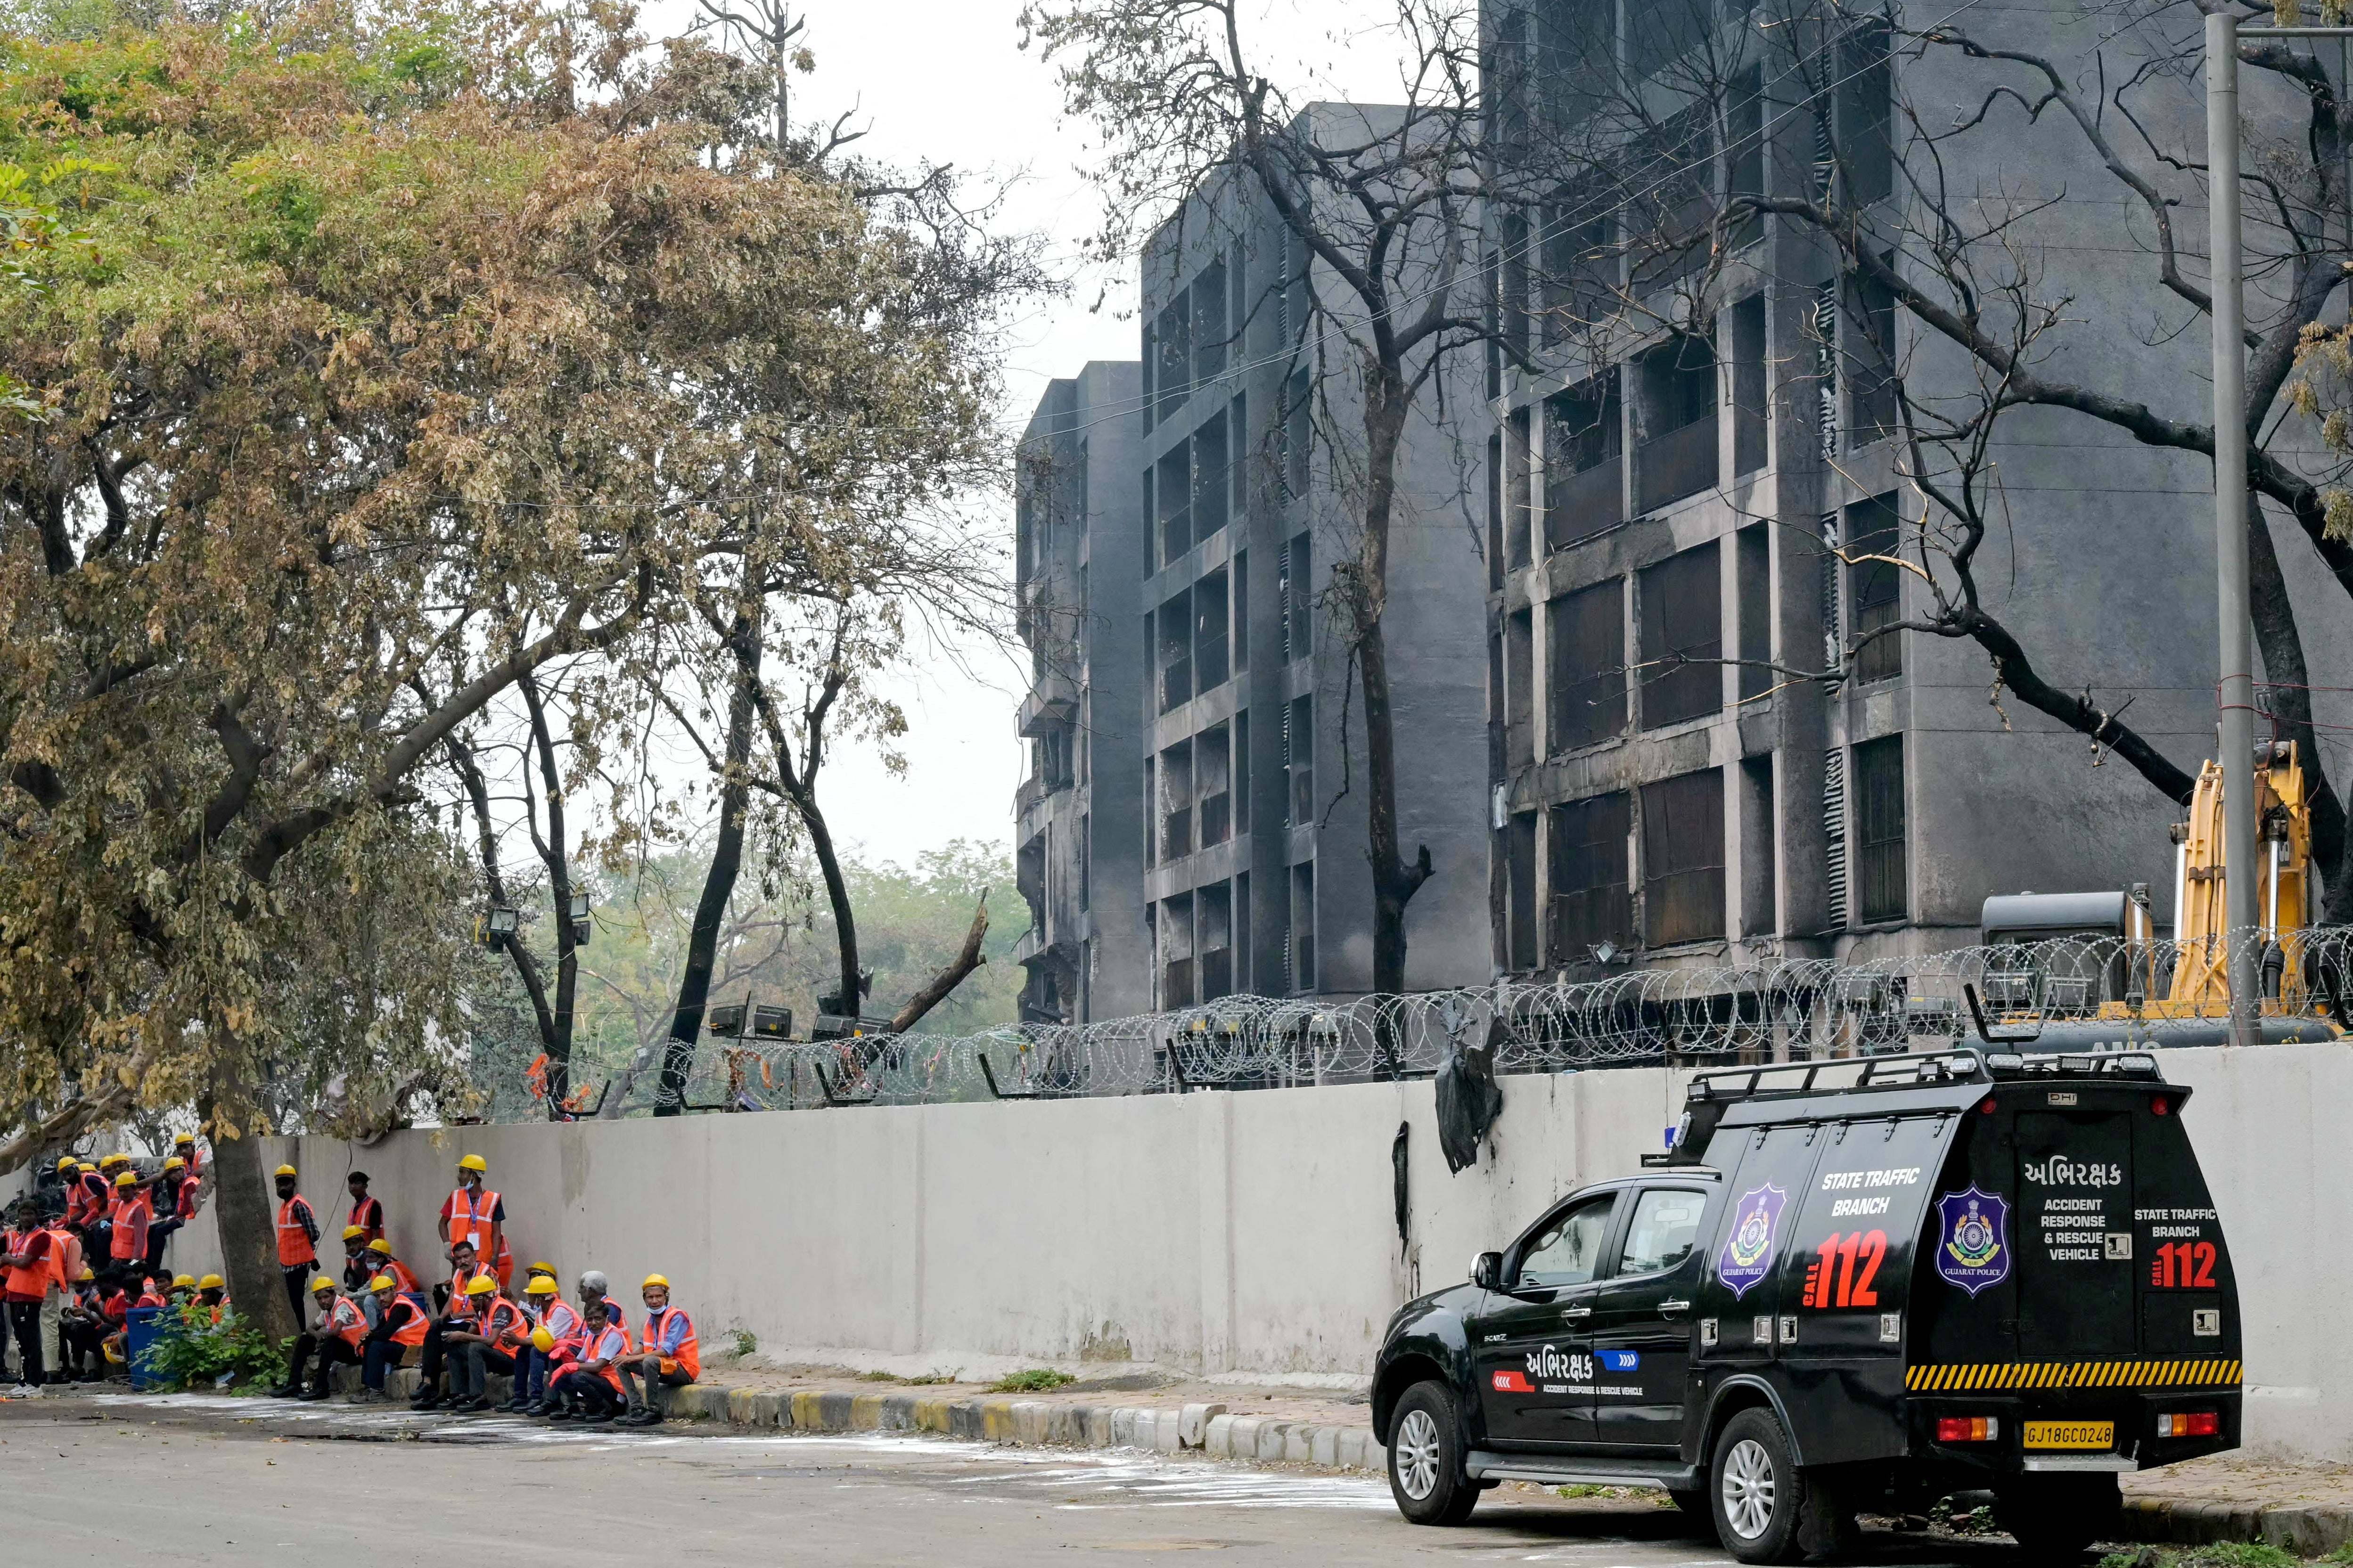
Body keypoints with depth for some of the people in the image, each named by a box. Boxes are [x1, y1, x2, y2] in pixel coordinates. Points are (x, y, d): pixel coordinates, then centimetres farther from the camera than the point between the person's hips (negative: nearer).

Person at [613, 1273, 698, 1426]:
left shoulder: (677, 1316, -14)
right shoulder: (651, 1319, 11)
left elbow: (668, 1351, -23)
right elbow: (644, 1348, 12)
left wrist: (635, 1358, -26)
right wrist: (629, 1356, -12)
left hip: (684, 1369, -9)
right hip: (665, 1369, 9)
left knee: (650, 1362, -36)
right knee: (621, 1365, 1)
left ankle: (652, 1412, -27)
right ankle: (637, 1409, -9)